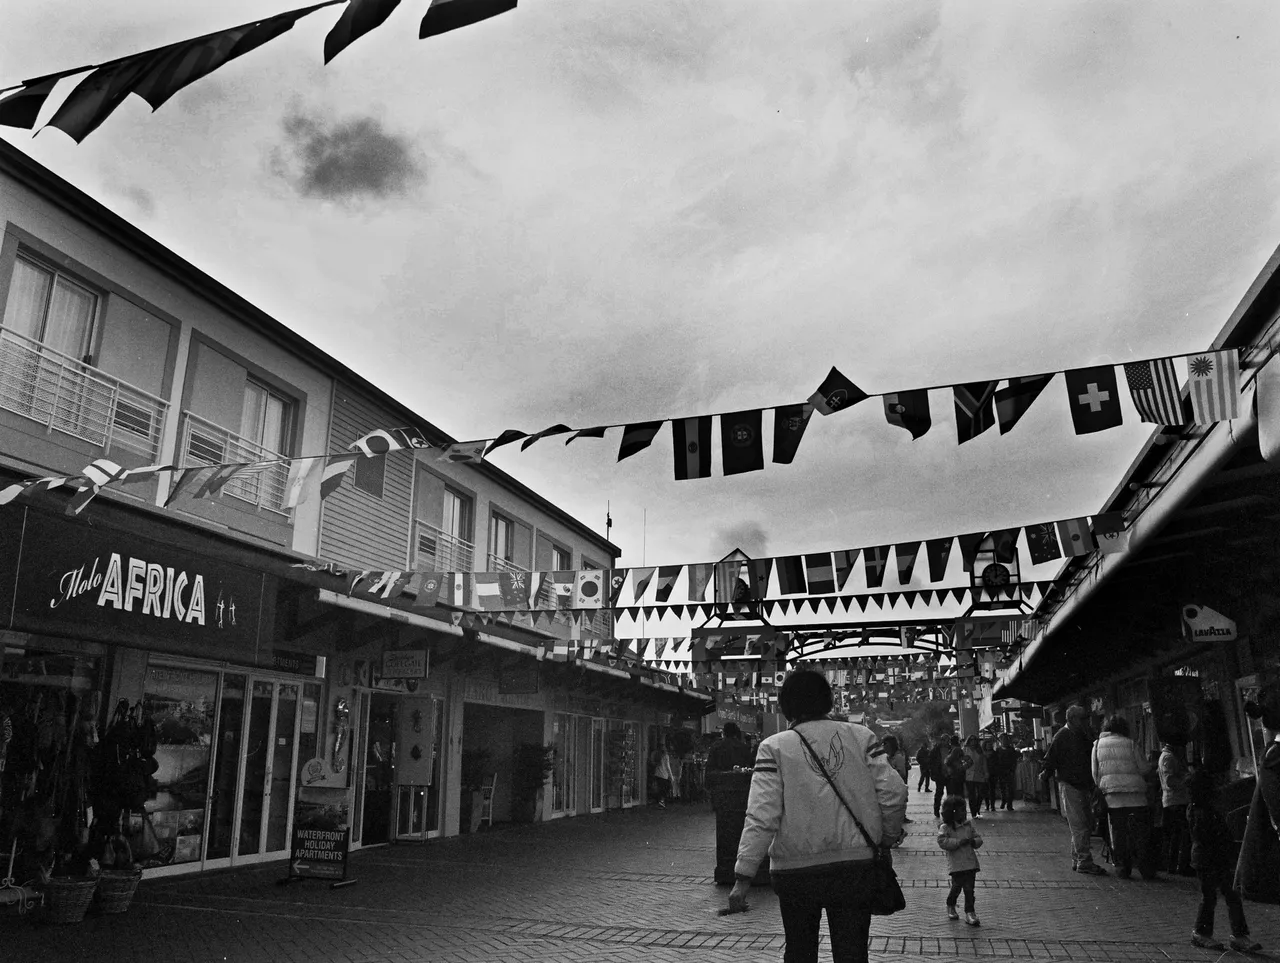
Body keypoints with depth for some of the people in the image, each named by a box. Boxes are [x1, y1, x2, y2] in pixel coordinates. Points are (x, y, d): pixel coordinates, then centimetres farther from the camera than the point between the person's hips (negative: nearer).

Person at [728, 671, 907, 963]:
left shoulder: (775, 747, -7)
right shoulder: (862, 736, 0)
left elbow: (762, 816, -13)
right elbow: (894, 793, -4)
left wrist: (743, 876, -11)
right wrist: (886, 840, 12)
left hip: (796, 870, -1)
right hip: (857, 865, 2)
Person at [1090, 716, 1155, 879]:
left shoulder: (1098, 745, 7)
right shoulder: (1130, 744, -1)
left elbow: (1094, 772, 8)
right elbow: (1145, 768, 2)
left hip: (1111, 795, 2)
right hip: (1134, 793, -2)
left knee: (1118, 832, 8)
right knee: (1141, 833, 6)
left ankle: (1122, 867, 8)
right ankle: (1146, 869, 5)